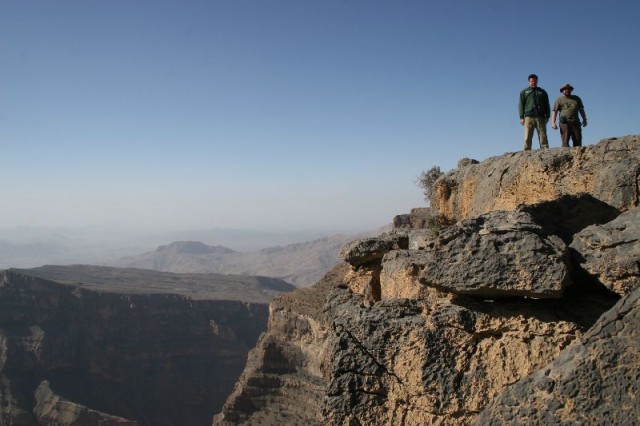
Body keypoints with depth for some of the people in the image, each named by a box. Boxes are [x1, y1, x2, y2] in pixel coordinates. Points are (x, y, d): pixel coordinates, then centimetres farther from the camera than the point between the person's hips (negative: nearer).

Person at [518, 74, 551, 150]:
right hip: (529, 117, -1)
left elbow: (546, 105, 17)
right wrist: (522, 117, -3)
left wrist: (547, 116, 6)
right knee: (527, 137, -7)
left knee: (543, 136, -5)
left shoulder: (542, 92, 19)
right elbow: (521, 105, 9)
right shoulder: (524, 92, 16)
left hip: (540, 117, 1)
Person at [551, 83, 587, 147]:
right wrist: (553, 123, -11)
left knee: (578, 141, -3)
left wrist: (584, 120, 10)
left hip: (575, 122, 3)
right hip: (564, 123, -3)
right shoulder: (559, 100, 10)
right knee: (565, 142, -10)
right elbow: (554, 111, 1)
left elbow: (581, 110, 22)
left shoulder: (576, 99, 20)